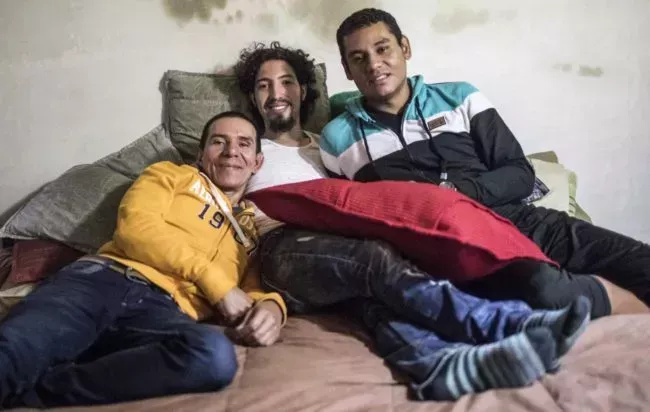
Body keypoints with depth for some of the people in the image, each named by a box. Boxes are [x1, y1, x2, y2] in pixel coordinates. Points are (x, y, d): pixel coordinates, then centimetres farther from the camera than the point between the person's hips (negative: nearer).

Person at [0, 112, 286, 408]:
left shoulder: (254, 228, 30)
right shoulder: (172, 174, 23)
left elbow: (256, 286, 19)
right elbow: (134, 224, 3)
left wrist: (271, 306, -9)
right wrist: (213, 279, -4)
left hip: (165, 311, 2)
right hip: (106, 278, -1)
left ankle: (28, 389, -29)